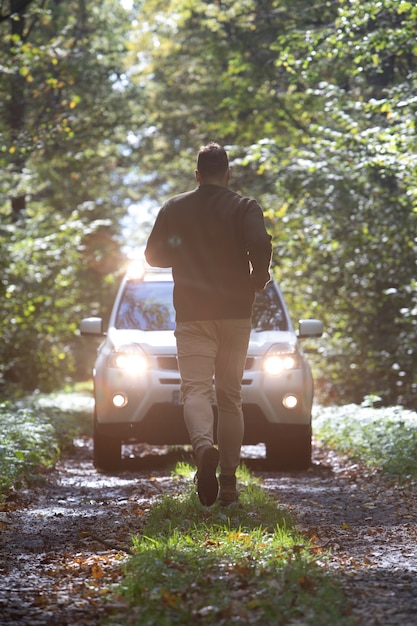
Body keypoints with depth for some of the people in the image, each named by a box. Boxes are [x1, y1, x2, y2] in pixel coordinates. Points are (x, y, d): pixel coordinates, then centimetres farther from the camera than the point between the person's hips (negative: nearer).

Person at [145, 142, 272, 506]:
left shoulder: (174, 209, 6)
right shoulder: (245, 208, -1)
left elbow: (153, 255, 11)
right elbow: (260, 246, -18)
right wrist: (258, 279, -1)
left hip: (192, 315, 0)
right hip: (235, 313, 0)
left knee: (195, 388, -7)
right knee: (230, 396, 9)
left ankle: (204, 445, -39)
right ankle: (228, 483, 10)